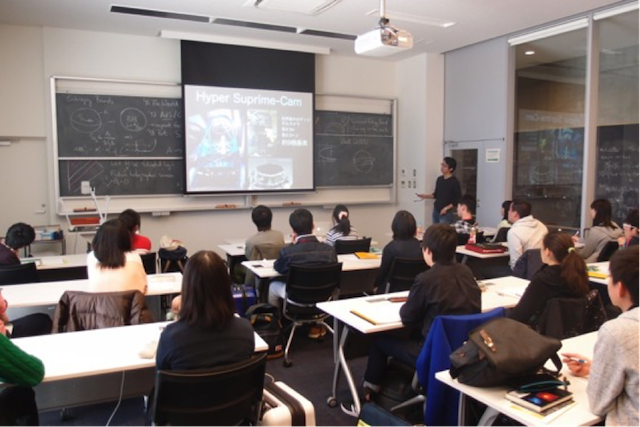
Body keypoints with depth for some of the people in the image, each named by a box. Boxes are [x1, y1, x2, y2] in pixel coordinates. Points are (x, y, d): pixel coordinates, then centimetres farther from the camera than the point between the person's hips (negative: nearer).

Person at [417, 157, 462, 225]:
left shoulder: (454, 182, -12)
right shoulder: (439, 179, 7)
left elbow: (458, 199, -11)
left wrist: (446, 208, -18)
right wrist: (425, 196, 3)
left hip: (446, 213, -7)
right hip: (436, 211, 7)